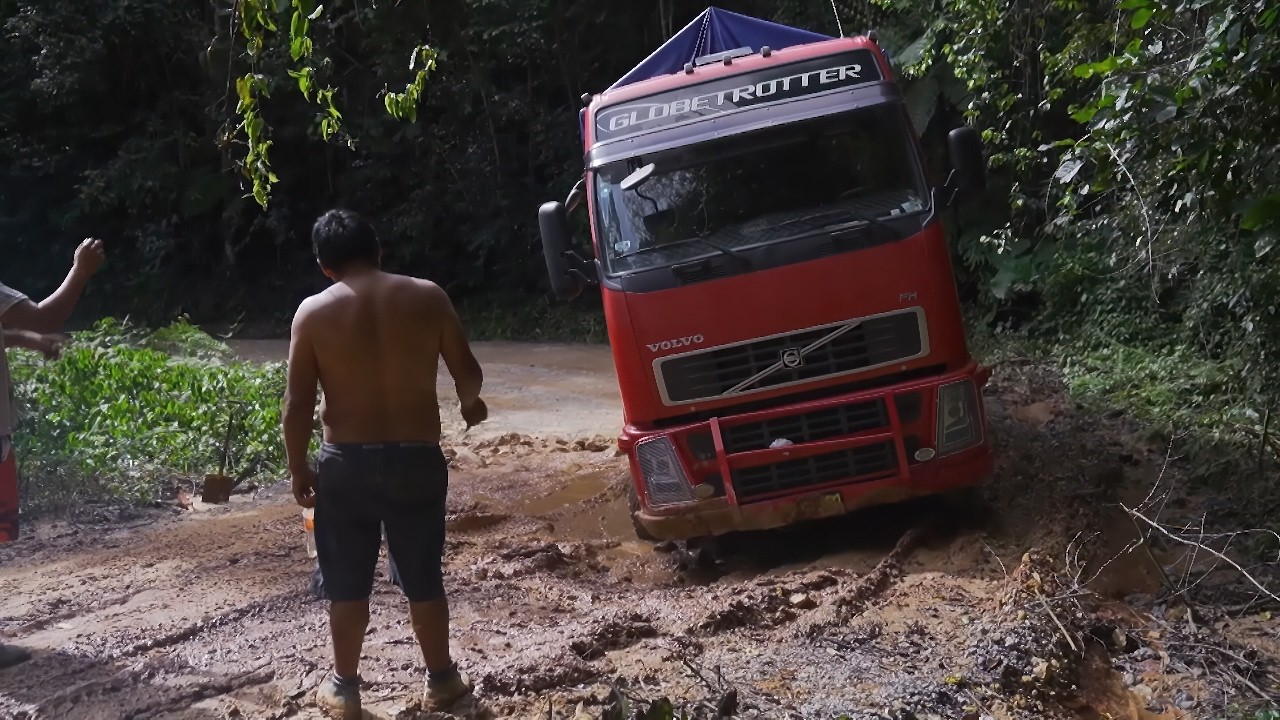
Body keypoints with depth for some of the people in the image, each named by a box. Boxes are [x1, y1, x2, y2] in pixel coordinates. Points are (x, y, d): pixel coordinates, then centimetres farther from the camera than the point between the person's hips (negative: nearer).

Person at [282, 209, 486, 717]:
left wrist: (299, 470, 6)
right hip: (417, 459, 1)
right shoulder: (427, 297, -3)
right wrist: (470, 404, 24)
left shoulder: (313, 312, -5)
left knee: (347, 583, 13)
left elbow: (297, 405, -6)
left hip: (346, 463, -1)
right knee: (424, 579, 15)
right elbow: (468, 374, 2)